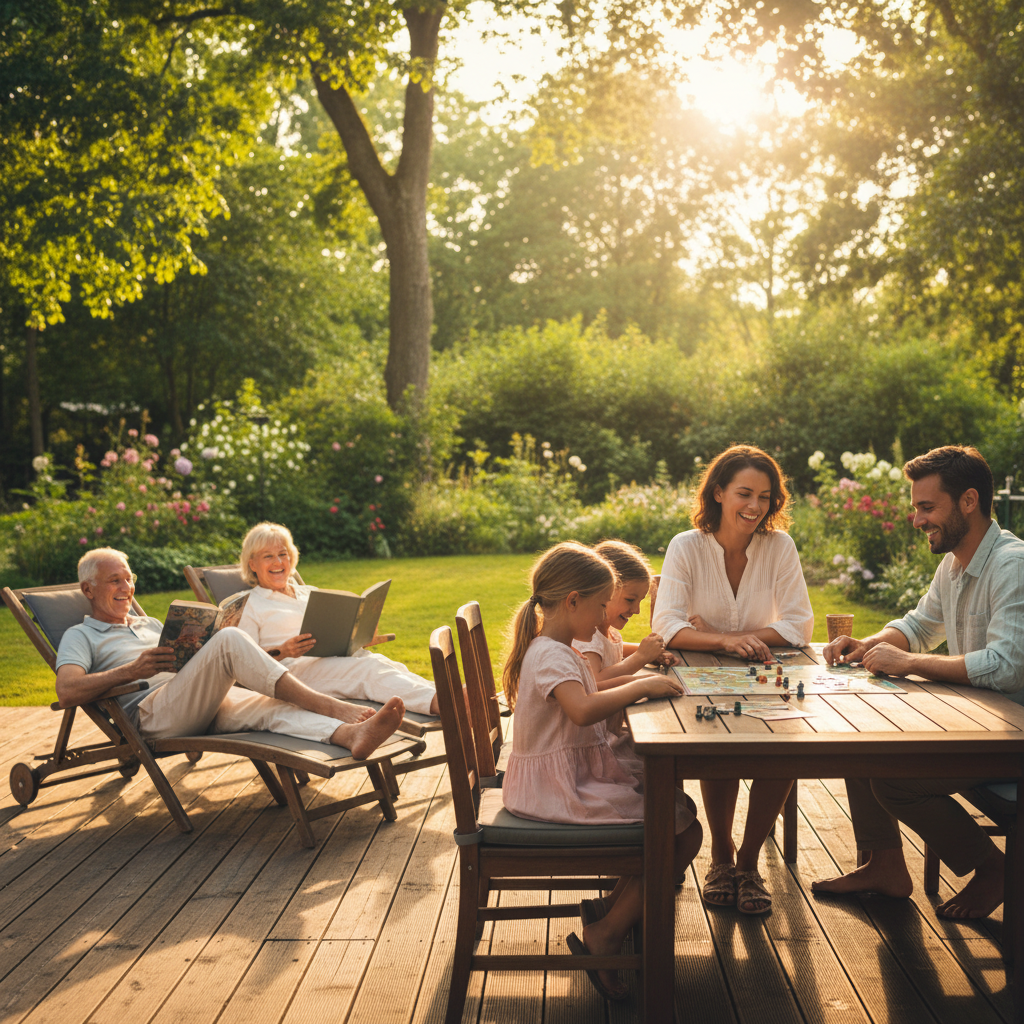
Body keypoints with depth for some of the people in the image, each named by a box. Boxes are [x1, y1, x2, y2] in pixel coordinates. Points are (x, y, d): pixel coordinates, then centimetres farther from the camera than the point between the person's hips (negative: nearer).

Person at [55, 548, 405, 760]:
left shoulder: (149, 624, 37)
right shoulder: (80, 636, 17)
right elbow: (67, 690, -3)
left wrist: (195, 651, 7)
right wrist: (131, 671, -14)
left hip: (204, 702, 6)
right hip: (152, 711, -6)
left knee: (268, 705, -29)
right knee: (229, 639, -29)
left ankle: (351, 734, -56)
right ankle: (324, 705, -33)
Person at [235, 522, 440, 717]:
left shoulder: (310, 593, 29)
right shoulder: (249, 605, 11)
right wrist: (281, 651, -18)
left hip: (335, 657, 6)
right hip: (294, 667, -6)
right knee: (370, 667, -33)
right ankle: (434, 701, -54)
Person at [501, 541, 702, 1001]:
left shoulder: (555, 650, 14)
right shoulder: (552, 656, -19)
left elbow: (585, 692, 32)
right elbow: (583, 710, -38)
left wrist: (634, 681, 17)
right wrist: (641, 687, -26)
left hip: (577, 777, 11)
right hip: (562, 789, -11)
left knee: (679, 810, 6)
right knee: (683, 833, -13)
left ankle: (612, 909, 11)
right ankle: (604, 936, -4)